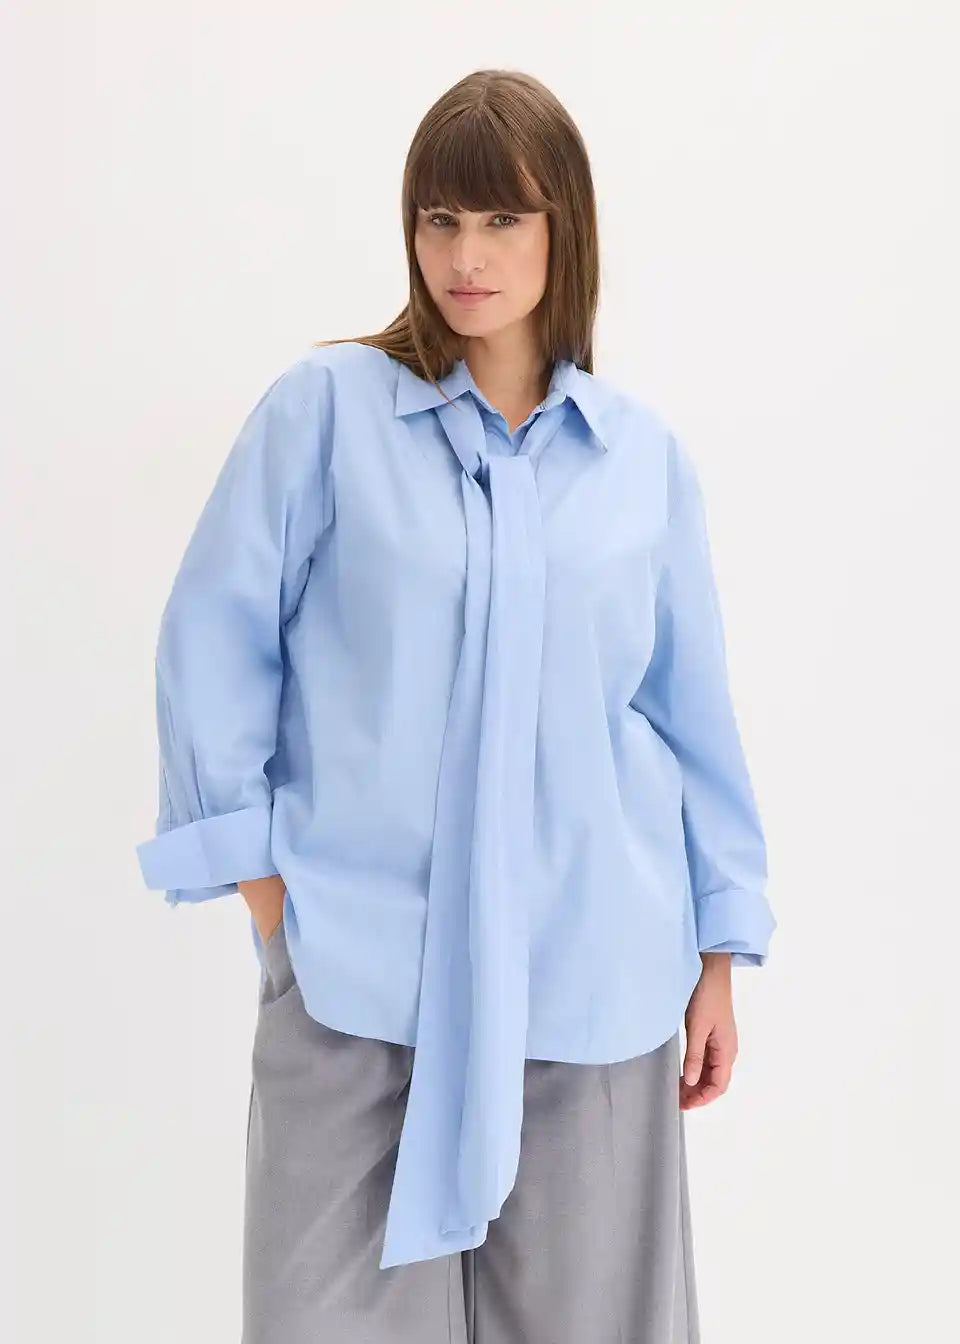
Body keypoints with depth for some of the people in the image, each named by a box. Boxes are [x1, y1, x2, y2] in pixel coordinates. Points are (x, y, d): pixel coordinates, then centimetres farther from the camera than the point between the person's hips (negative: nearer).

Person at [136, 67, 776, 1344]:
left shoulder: (643, 455, 5)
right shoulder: (327, 408, -2)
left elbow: (692, 713, 9)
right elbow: (215, 643, 0)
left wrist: (719, 955, 9)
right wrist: (263, 884, -4)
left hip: (589, 974, 2)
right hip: (360, 962, -2)